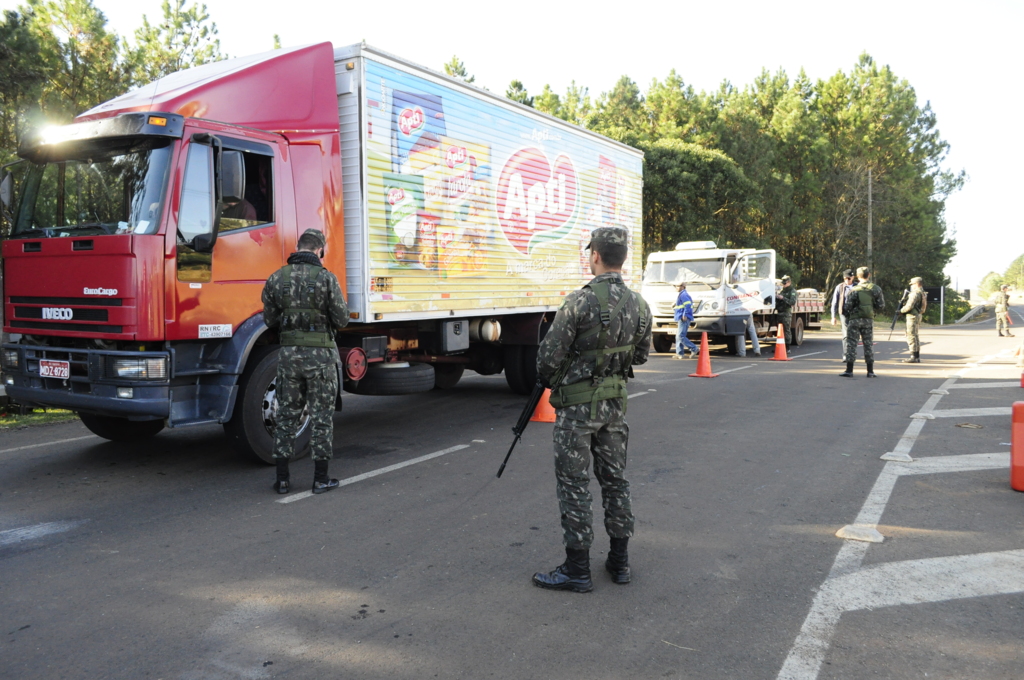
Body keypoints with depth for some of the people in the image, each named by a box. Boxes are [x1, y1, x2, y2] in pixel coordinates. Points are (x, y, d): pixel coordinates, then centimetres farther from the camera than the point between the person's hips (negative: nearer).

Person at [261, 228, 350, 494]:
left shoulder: (276, 279, 2)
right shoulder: (326, 278, -9)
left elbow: (270, 320, 6)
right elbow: (341, 319, -8)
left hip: (289, 353, 3)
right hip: (320, 353, -3)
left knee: (287, 415, 13)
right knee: (321, 417, 6)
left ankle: (282, 479, 16)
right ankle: (320, 479, 11)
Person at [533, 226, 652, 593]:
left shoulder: (579, 302, -20)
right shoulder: (639, 305, 1)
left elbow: (550, 356, -15)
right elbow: (640, 355, 14)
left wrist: (546, 379, 6)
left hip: (577, 405, -6)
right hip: (615, 402, 6)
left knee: (573, 484, 2)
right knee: (615, 479, 15)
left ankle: (577, 569, 8)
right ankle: (619, 560, 24)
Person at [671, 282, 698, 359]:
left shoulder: (683, 295, -11)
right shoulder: (682, 295, 21)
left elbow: (688, 305, -22)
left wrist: (685, 315, -24)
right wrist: (675, 309, 24)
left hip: (684, 319, -11)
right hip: (681, 318, 11)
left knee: (680, 336, -14)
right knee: (678, 336, 10)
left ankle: (693, 349, -10)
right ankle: (679, 354, 10)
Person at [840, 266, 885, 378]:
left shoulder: (854, 290, -8)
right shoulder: (876, 289, 1)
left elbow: (848, 307, -10)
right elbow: (881, 306, 2)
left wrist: (845, 312, 11)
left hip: (855, 319, -3)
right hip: (868, 320, 3)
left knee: (851, 344, 1)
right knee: (868, 344, 9)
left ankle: (849, 370, -1)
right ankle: (870, 371, 10)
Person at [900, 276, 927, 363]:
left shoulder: (915, 293, -16)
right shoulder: (922, 293, 16)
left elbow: (909, 306, -22)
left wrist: (901, 310, -7)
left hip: (912, 316, -10)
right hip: (918, 316, 10)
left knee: (911, 337, -8)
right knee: (916, 337, 13)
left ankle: (913, 357, -10)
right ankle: (917, 357, 16)